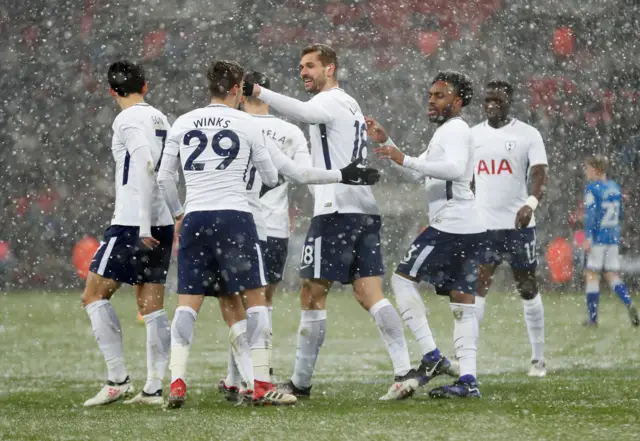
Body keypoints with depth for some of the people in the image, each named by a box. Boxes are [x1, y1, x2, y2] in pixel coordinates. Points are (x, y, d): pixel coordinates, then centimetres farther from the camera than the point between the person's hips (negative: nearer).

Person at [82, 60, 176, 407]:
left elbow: (144, 167, -19)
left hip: (132, 223, -8)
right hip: (162, 223, 8)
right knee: (151, 305, 7)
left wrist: (142, 226, -21)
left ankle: (118, 379, -8)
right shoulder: (160, 119, 16)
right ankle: (154, 388, 2)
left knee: (94, 294, -2)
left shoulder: (128, 120, -8)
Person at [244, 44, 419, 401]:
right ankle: (405, 371, -10)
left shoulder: (329, 101, -6)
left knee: (313, 294, -2)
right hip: (365, 210, 9)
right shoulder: (351, 105, 25)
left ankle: (301, 382, 2)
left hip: (337, 210, -9)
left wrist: (259, 93, -39)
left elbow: (302, 112, -29)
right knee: (370, 294, 2)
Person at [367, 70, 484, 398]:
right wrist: (386, 144, 22)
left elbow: (455, 169, -27)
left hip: (449, 225, -10)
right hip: (469, 227, 10)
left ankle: (432, 357, -8)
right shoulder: (447, 132, 24)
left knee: (403, 279, -3)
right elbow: (415, 174, 31)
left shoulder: (454, 130, -8)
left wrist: (405, 159, -27)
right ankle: (468, 380, 2)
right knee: (462, 301, 6)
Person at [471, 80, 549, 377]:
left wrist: (531, 204, -31)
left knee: (527, 287, 6)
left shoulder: (528, 135, -2)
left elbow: (539, 174, -12)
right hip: (481, 225, 2)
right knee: (476, 288, -4)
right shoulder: (471, 136, 9)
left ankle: (538, 358, 13)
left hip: (518, 223, -2)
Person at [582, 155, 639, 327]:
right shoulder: (615, 187, 11)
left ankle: (593, 318, 1)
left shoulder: (592, 188, -9)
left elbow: (591, 214, -17)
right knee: (612, 275, 11)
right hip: (614, 238, 6)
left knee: (592, 275, 1)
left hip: (598, 237, -6)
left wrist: (588, 237, -20)